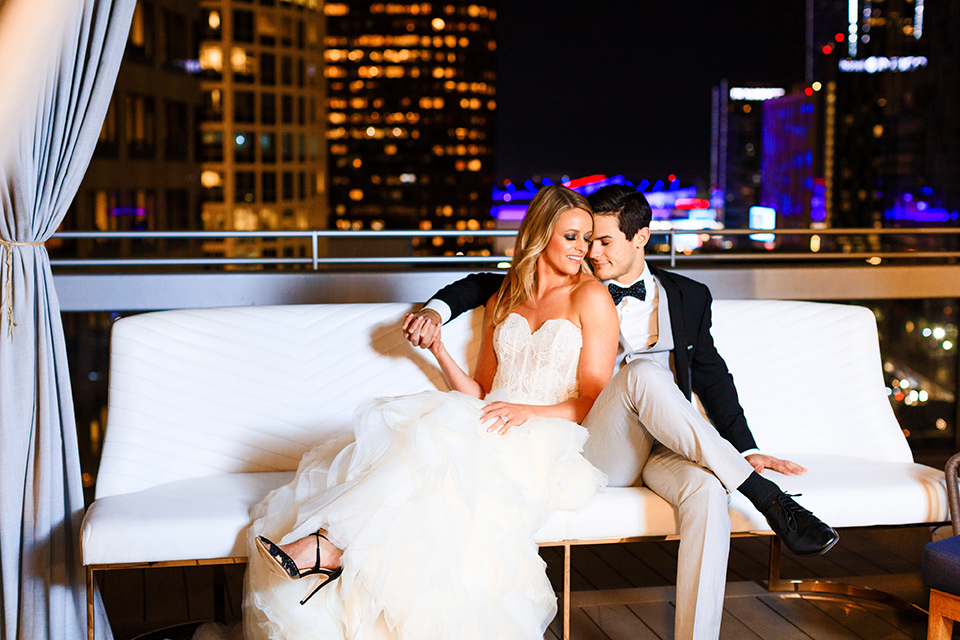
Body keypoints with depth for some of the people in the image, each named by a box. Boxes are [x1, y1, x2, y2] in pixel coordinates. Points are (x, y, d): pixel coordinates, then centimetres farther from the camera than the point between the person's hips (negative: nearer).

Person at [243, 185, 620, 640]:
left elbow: (595, 402, -2)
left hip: (546, 438, -5)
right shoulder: (502, 300, 20)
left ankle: (331, 542, -39)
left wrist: (530, 409, -17)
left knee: (439, 433, -34)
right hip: (492, 426, 5)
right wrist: (438, 349, 7)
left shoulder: (591, 296, 4)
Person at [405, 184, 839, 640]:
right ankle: (767, 498, -32)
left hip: (667, 446, 1)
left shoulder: (688, 297, 16)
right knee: (642, 372, -34)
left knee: (707, 488, -35)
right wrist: (437, 309, 2)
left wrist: (746, 451, 8)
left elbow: (712, 377, 18)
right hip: (598, 448, -1)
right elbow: (487, 284, 21)